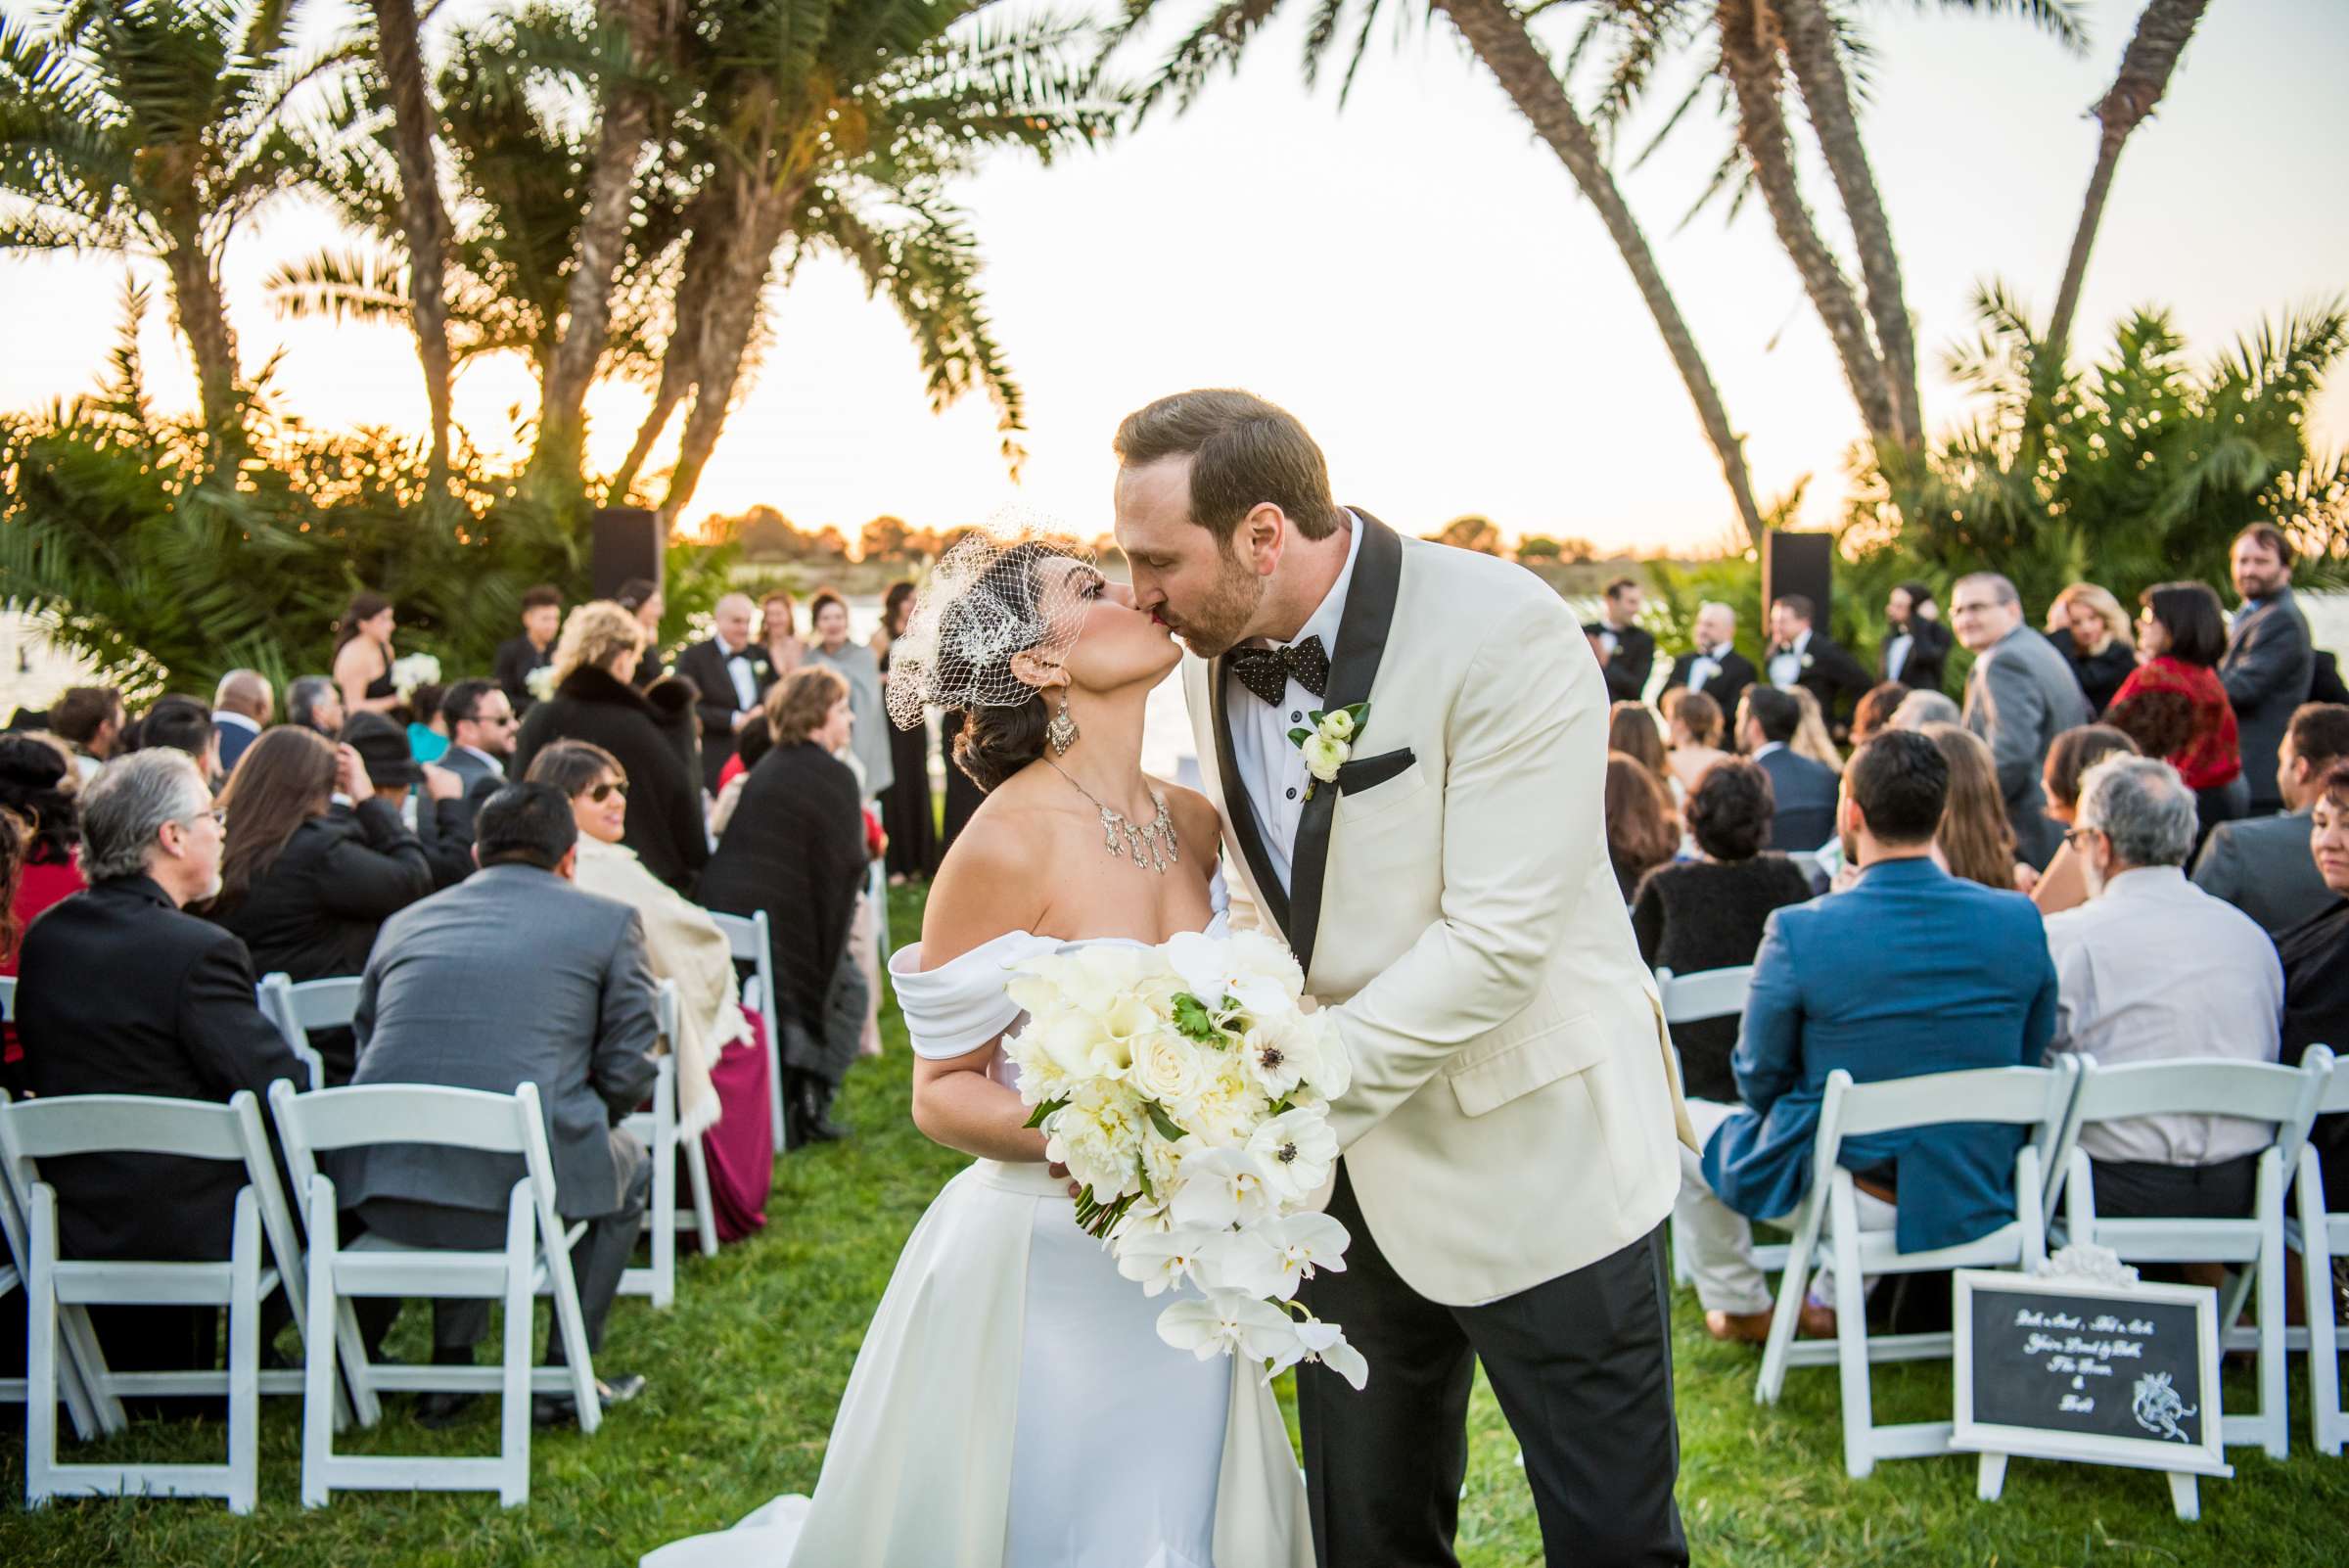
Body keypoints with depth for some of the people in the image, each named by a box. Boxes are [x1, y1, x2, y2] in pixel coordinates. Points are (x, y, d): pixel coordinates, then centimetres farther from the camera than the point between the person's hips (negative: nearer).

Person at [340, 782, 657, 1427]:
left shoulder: (404, 922, 20)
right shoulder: (609, 922, 10)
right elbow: (628, 1073, 5)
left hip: (380, 1194, 4)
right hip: (521, 1183, -4)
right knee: (628, 1163, 29)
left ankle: (451, 1366, 34)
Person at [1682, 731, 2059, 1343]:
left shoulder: (1798, 932, -20)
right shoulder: (2021, 921, -9)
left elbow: (1759, 1082, -7)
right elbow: (2029, 1057, 5)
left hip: (1849, 1202, -4)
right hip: (1980, 1200, 4)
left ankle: (1739, 1308, 33)